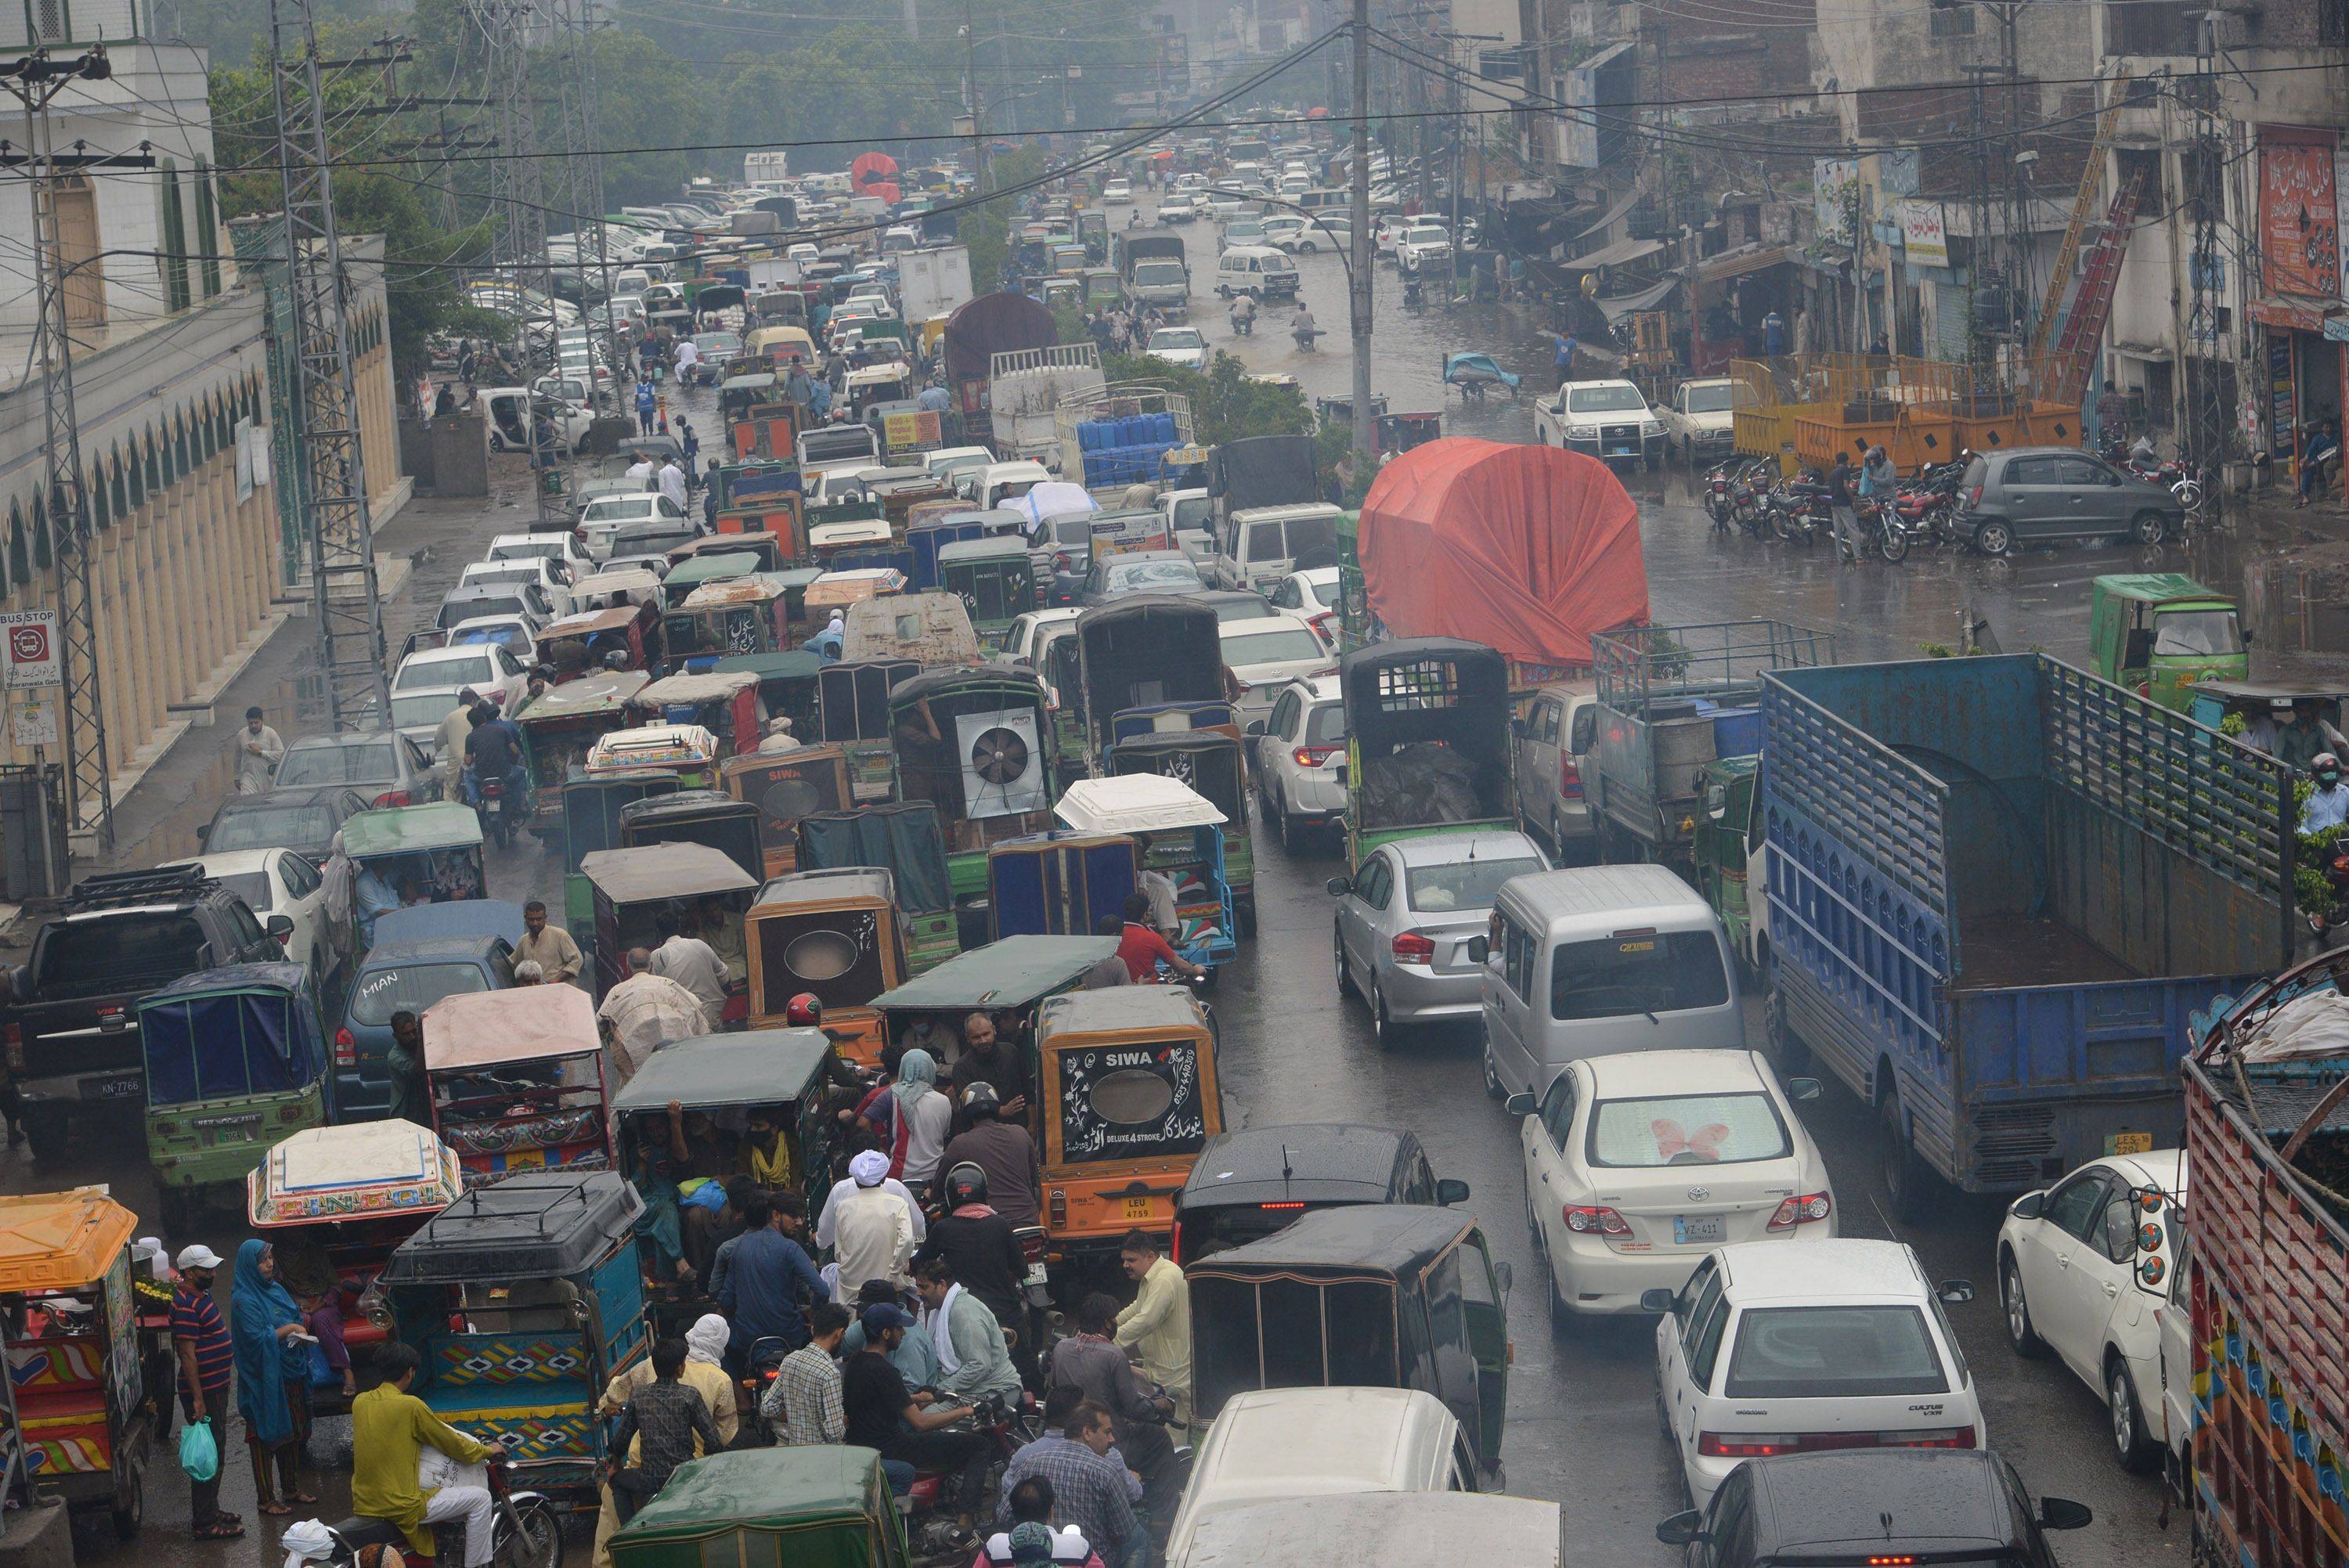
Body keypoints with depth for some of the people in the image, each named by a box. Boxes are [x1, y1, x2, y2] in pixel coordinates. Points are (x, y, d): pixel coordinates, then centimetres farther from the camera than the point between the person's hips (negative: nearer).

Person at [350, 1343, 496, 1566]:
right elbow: (452, 1444, -6)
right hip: (401, 1507, -8)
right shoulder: (410, 1406, -16)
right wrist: (487, 1451, 13)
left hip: (362, 1504, 8)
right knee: (480, 1498, 2)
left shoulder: (360, 1402, 4)